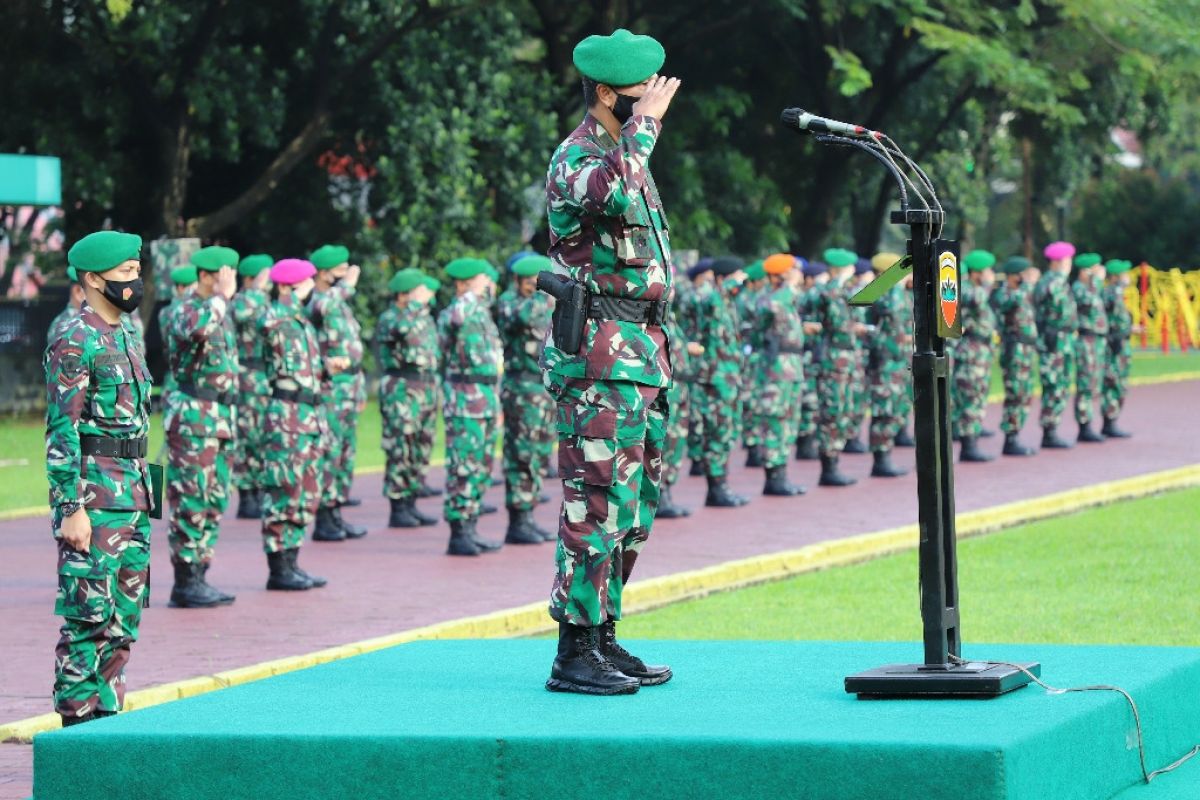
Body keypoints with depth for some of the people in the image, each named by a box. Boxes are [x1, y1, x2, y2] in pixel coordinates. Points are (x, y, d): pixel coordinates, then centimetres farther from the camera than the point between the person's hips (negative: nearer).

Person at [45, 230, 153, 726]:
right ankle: (78, 729, -1)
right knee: (89, 618, -6)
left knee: (124, 620, 10)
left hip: (134, 494, 9)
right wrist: (71, 509, -20)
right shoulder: (74, 343, -12)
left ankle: (107, 720, 17)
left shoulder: (127, 336, 15)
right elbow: (61, 432, -16)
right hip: (93, 497, -9)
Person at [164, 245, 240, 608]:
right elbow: (198, 329, -37)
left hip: (222, 418, 9)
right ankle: (185, 582, -4)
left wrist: (231, 421, 24)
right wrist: (222, 296, -23)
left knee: (214, 502, 10)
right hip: (194, 417, -9)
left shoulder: (220, 312, 17)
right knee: (191, 501, -7)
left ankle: (198, 575, 15)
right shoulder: (185, 311, -10)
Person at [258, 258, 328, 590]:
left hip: (310, 413, 9)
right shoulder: (278, 319, -10)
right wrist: (297, 297, -24)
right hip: (286, 415, -9)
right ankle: (278, 569, 0)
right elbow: (267, 323, -33)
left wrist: (327, 365, 7)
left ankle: (290, 562, 20)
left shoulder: (303, 322, 15)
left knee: (306, 493, 13)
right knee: (284, 491, -5)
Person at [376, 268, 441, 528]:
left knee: (419, 451, 10)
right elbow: (402, 327, -34)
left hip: (426, 388, 8)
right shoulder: (388, 318, -9)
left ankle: (411, 505, 16)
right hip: (401, 392, -8)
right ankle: (397, 510, -4)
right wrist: (417, 302, -23)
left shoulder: (424, 317, 16)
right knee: (400, 451, -7)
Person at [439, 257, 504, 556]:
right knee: (463, 468, -8)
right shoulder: (451, 314, -11)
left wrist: (496, 404, 26)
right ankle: (458, 535, -5)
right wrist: (475, 292, -23)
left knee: (481, 468, 12)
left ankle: (470, 530, 19)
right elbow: (456, 318, -39)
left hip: (486, 399, 9)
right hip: (464, 401, -9)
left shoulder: (482, 314, 18)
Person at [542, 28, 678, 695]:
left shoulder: (624, 152, 20)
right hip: (600, 356, -10)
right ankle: (574, 655, -9)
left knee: (632, 507, 12)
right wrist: (643, 126, -22)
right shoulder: (577, 156, -11)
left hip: (640, 353, 10)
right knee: (598, 504, -10)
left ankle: (602, 638, 18)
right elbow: (614, 195, -37)